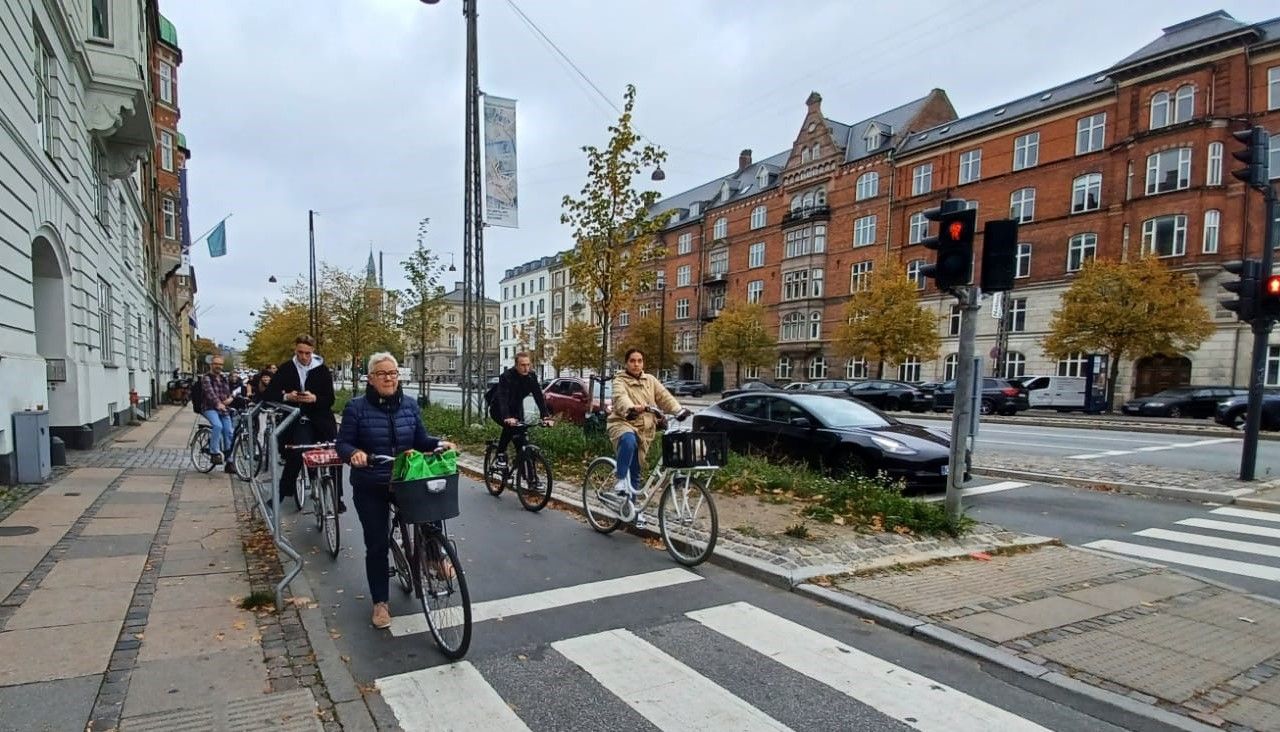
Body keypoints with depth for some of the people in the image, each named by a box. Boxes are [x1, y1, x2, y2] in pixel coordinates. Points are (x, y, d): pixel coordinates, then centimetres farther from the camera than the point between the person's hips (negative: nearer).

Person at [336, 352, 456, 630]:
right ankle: (380, 603, 23)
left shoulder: (410, 404, 0)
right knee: (377, 545, 5)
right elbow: (342, 444, -7)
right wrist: (354, 453, -29)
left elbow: (420, 440, 5)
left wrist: (440, 443, -14)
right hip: (370, 487, -2)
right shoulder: (356, 407, -9)